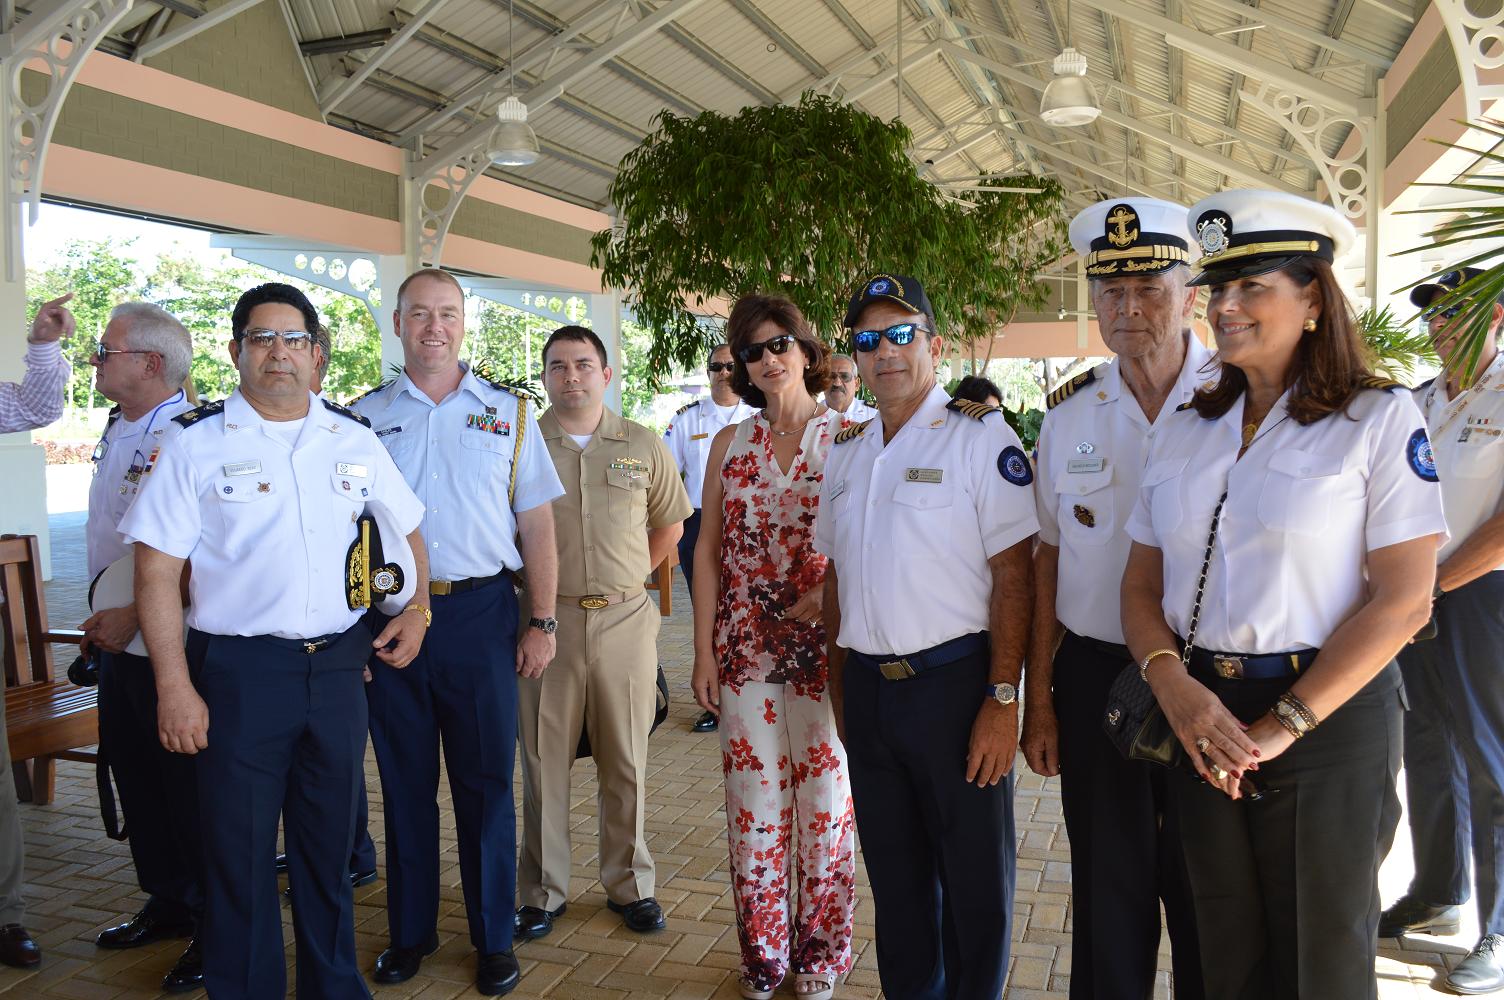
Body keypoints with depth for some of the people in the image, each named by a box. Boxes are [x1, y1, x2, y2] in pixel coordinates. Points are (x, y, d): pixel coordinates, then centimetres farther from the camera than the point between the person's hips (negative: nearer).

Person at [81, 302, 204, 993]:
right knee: (136, 777, 19)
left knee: (188, 788, 1)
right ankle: (167, 905, 36)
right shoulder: (117, 432, 13)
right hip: (119, 637, 10)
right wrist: (103, 616, 20)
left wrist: (131, 617, -22)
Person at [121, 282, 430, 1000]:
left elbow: (407, 532, 19)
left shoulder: (354, 440, 7)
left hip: (338, 666, 3)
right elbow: (157, 571, -5)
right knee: (240, 853, 8)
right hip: (239, 671, -3)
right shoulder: (197, 443, -3)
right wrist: (174, 687, -11)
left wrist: (415, 608, 3)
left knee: (330, 841, 16)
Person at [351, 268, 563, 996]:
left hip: (481, 614, -1)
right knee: (404, 780, 12)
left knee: (487, 782, 6)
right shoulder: (364, 417, 7)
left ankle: (493, 939, 21)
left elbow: (536, 526, 4)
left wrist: (540, 622, -2)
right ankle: (410, 931, 28)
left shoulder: (507, 412, 5)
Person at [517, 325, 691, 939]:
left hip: (626, 618, 1)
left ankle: (630, 884, 25)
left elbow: (670, 524, 15)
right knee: (544, 759, 7)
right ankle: (542, 890, 21)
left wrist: (628, 576, 11)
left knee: (625, 760, 10)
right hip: (547, 618, -1)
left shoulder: (644, 446, 5)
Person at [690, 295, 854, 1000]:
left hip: (824, 647, -2)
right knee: (753, 802, 8)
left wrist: (831, 594, -18)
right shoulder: (731, 444, 7)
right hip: (744, 648, 2)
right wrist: (704, 650, 2)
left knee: (824, 798, 8)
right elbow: (709, 551, 7)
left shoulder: (849, 438, -1)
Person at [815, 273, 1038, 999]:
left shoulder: (978, 434, -9)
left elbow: (1013, 575, -13)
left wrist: (1003, 699, -17)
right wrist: (840, 682, 13)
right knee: (894, 872, 18)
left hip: (953, 683, -5)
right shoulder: (846, 449, 10)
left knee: (974, 879, 8)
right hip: (868, 687, 6)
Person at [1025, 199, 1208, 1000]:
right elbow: (1048, 558, 6)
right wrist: (1037, 699, 4)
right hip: (1095, 676, 2)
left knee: (1208, 900, 13)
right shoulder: (1069, 414, 3)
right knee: (1108, 891, 15)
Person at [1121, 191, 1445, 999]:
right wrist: (1175, 687, -12)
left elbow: (1403, 601, -12)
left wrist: (1282, 727, -15)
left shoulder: (1379, 418, -5)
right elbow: (1142, 585, 7)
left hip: (1329, 720, -4)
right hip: (1204, 722, 4)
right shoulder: (1183, 431, 8)